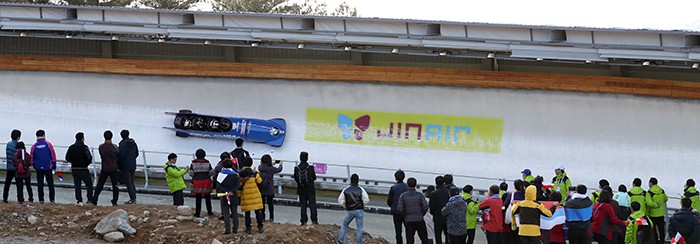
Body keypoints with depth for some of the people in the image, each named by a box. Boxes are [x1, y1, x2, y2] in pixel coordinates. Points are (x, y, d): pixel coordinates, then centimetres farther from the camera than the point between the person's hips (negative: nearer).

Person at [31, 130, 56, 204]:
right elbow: (53, 156, -4)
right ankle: (52, 199, 2)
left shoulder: (34, 146, 0)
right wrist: (54, 166, 4)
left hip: (38, 168, 1)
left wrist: (34, 165, 18)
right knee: (50, 184, 6)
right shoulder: (48, 144, -4)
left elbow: (32, 157, 5)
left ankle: (41, 199, 4)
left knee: (40, 184, 6)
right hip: (48, 167, -1)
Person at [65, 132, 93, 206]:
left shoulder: (71, 147, 3)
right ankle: (90, 199, -1)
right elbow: (89, 158, -18)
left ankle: (79, 201, 4)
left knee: (77, 185, 9)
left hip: (74, 169, 5)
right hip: (83, 169, -5)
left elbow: (67, 158, 5)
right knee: (89, 184, 7)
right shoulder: (84, 147, -12)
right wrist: (86, 163, 2)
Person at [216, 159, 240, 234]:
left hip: (224, 197, -2)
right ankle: (235, 228, 14)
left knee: (226, 214, 1)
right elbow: (238, 185, -9)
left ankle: (227, 229, -7)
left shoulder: (221, 174, -3)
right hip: (234, 197, 2)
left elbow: (218, 186, -12)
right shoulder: (235, 174, 2)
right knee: (234, 213, 13)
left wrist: (225, 191, -17)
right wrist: (232, 191, -16)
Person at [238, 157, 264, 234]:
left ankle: (248, 228, 9)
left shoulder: (239, 173, -6)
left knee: (247, 213, 7)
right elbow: (260, 182, -1)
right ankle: (260, 227, 10)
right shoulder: (254, 172, -7)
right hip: (255, 195, 0)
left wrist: (238, 194, 7)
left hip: (245, 195, 0)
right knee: (258, 211, 9)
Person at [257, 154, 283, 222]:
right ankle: (271, 217, 13)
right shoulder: (271, 169, -17)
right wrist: (280, 164, 25)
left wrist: (272, 164, 31)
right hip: (269, 190, -3)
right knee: (270, 203, 8)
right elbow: (279, 169, 2)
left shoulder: (260, 167, -6)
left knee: (262, 203, 11)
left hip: (261, 190, 3)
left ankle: (262, 217, 13)